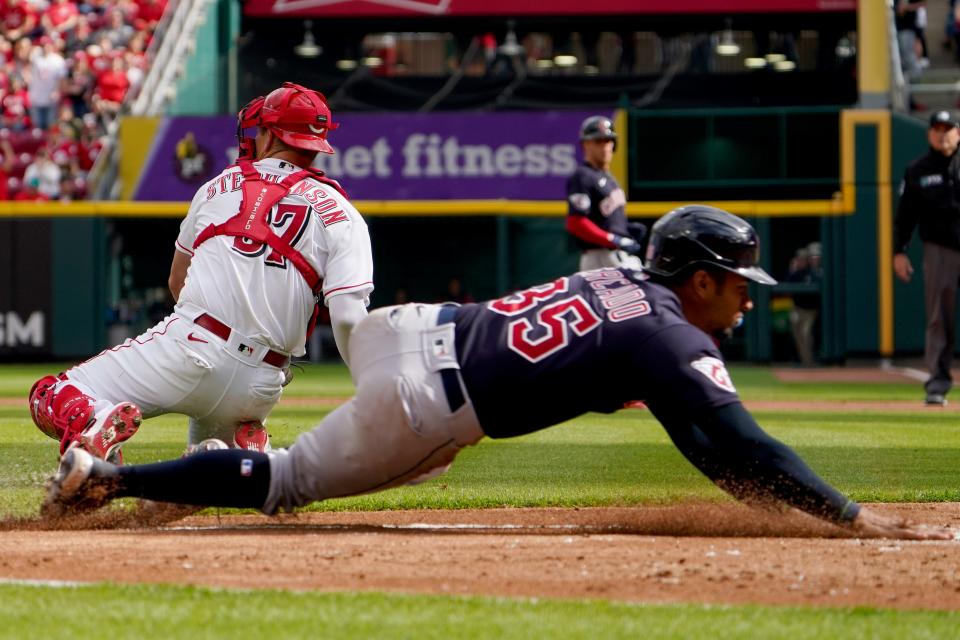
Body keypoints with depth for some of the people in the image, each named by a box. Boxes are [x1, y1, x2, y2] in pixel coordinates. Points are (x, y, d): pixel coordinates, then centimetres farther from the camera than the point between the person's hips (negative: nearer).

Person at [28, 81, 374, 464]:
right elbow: (349, 319, -7)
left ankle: (97, 424, -31)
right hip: (261, 386, 2)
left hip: (190, 346, -2)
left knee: (52, 398, 5)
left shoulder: (221, 185, 14)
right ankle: (240, 446, -2)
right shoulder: (339, 214, 7)